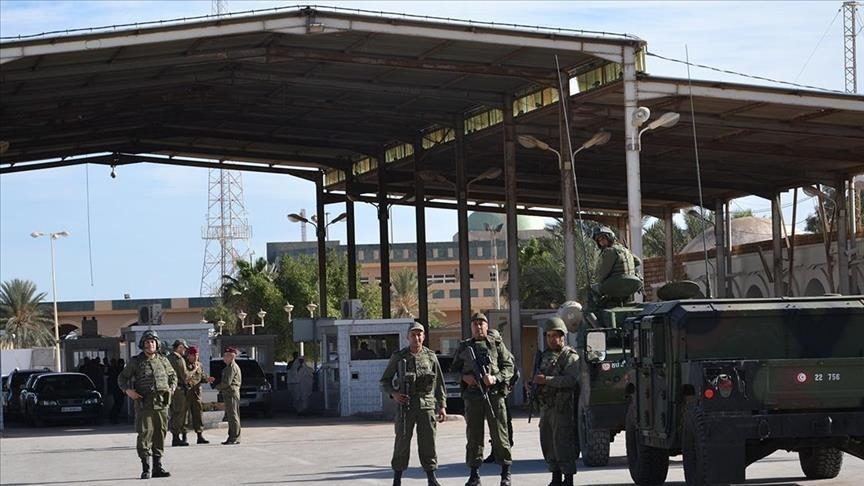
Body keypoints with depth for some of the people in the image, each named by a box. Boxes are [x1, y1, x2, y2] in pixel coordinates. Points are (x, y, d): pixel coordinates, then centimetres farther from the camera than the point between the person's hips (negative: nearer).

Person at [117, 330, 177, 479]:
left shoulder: (163, 360, 12)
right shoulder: (136, 361, 3)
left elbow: (173, 375, 27)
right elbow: (122, 377, 9)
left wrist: (171, 388, 10)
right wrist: (127, 390, -8)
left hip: (162, 403, 4)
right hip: (144, 403, -4)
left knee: (160, 435, 5)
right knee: (144, 434, -9)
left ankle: (158, 467, 13)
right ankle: (145, 469, -5)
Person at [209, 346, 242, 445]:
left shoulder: (232, 367, -13)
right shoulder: (228, 367, 20)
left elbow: (227, 382, -19)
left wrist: (217, 387, -5)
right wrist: (214, 380, 12)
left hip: (232, 393, -11)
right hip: (228, 394, 11)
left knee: (233, 416, -9)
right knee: (230, 417, 12)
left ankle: (235, 438, -10)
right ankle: (232, 437, 16)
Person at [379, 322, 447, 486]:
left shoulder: (430, 356, 7)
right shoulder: (398, 357, 2)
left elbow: (439, 382, 11)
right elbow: (385, 381, 6)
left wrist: (442, 406, 6)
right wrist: (393, 394, -14)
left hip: (427, 405, 1)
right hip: (406, 404, -1)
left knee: (428, 441, 0)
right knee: (402, 442, -2)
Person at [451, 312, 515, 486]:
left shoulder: (497, 344, 8)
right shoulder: (464, 347, 12)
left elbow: (509, 367, 4)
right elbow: (454, 369, 15)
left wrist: (495, 377, -13)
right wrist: (464, 377, -6)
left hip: (494, 394, -2)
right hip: (472, 396, 2)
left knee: (499, 434, -1)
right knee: (474, 436, 4)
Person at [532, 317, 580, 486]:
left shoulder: (570, 357, -6)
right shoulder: (545, 356, 19)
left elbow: (571, 380, -21)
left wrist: (546, 380, -22)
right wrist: (534, 381, 11)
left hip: (562, 408, -8)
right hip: (546, 407, 8)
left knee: (563, 444, -10)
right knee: (548, 444, 10)